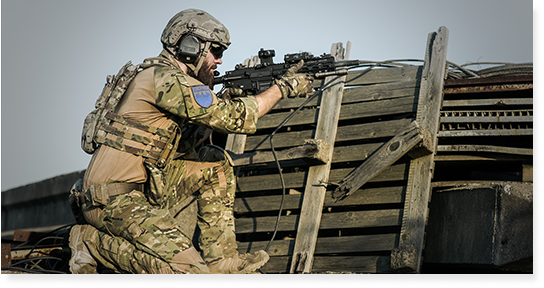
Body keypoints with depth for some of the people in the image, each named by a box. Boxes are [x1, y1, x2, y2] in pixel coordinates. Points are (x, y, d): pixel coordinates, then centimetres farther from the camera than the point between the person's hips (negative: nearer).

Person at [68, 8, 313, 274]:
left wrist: (223, 105, 8)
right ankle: (95, 242, -5)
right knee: (188, 269, -20)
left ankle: (219, 260, 9)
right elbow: (235, 119, -18)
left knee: (216, 165, 12)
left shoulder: (168, 78, 16)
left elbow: (184, 147, 19)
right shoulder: (165, 78, -15)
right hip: (113, 201, -10)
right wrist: (282, 88, -6)